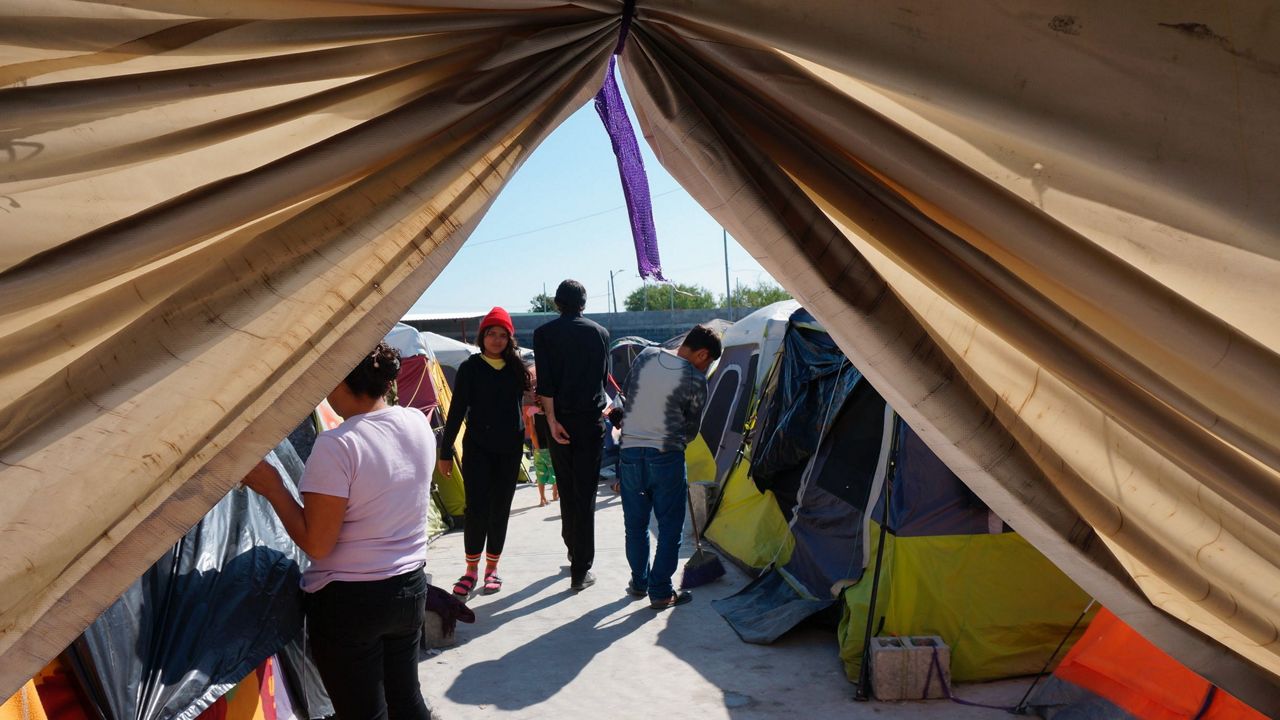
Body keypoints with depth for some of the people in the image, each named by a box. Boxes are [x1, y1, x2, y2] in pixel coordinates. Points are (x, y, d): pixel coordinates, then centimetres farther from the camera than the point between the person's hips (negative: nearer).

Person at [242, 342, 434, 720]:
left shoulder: (336, 446, -22)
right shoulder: (419, 424, -3)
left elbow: (316, 544, -17)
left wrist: (273, 489, -7)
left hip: (348, 602, -6)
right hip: (410, 587, 6)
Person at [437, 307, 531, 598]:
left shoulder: (516, 368, 5)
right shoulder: (471, 367, -2)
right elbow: (457, 411, -2)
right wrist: (445, 451, -4)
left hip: (509, 449, 3)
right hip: (477, 448, -2)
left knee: (500, 509, 7)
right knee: (477, 508, -7)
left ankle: (492, 568, 19)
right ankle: (471, 570, 6)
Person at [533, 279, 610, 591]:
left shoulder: (544, 333, 0)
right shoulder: (600, 333, 5)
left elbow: (544, 382, -10)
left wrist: (552, 417, -8)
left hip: (561, 419, 0)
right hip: (591, 419, 0)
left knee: (567, 489, 17)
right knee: (585, 494, 0)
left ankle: (574, 551, 31)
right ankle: (580, 570, -1)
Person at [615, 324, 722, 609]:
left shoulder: (646, 356, 2)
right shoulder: (695, 380, -10)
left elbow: (625, 396, 13)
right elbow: (691, 429, -1)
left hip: (630, 451, 5)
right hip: (666, 456, -5)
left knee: (635, 524, 16)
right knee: (669, 526, 8)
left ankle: (638, 583, 28)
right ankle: (661, 592, 10)